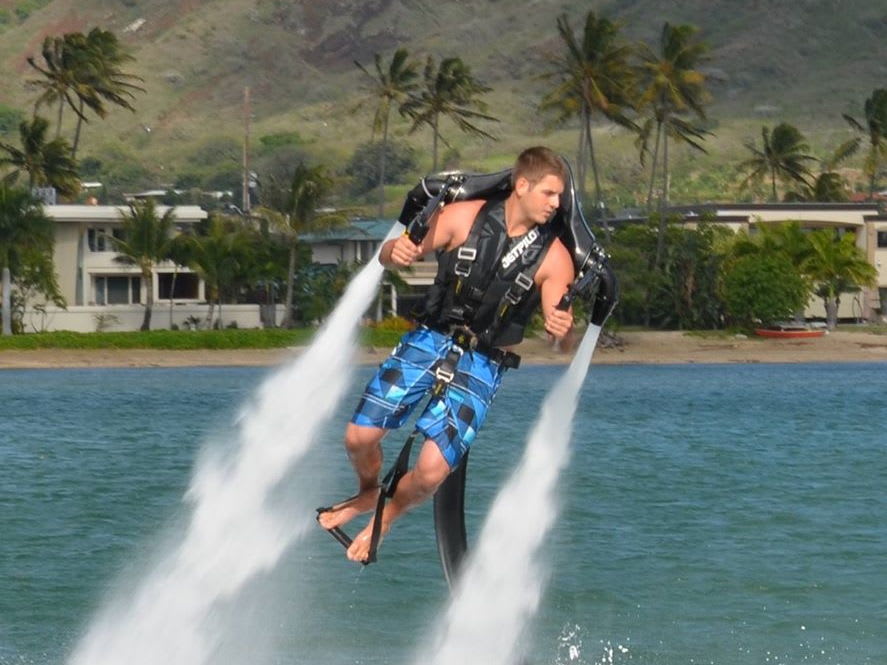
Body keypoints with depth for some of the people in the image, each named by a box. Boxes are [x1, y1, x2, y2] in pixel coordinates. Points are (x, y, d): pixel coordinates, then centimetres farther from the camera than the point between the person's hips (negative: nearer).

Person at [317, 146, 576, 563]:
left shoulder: (553, 258, -8)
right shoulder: (464, 217, -6)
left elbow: (560, 334, -12)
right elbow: (391, 258, 1)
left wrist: (562, 329, -37)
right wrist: (396, 251, -24)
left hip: (482, 365, -1)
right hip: (429, 340, 1)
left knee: (431, 471, -16)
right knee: (359, 437, -8)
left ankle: (388, 515, 18)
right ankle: (368, 494, 28)